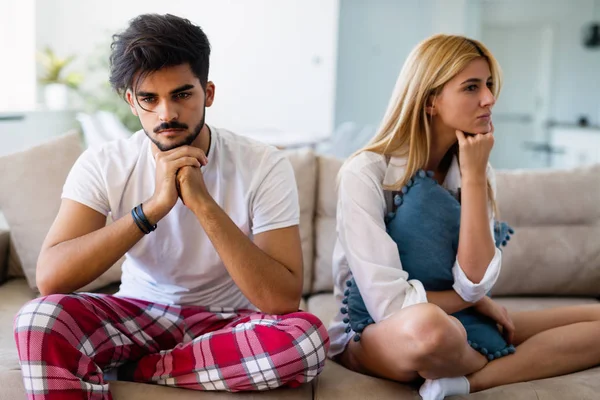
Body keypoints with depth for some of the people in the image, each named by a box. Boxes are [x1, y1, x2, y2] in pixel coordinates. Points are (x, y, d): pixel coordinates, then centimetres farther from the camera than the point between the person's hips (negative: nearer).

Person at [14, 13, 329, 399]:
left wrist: (203, 203, -33)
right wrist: (154, 206, -34)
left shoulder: (264, 166, -17)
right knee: (38, 319, -30)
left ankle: (132, 367, -15)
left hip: (226, 322, 1)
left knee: (307, 336, -33)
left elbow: (283, 301, -25)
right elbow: (50, 278, -25)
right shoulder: (103, 164, -11)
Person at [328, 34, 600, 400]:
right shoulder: (365, 174, -18)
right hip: (369, 337, -6)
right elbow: (390, 306, -24)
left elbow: (475, 283, -14)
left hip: (458, 325, 6)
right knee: (427, 324, -42)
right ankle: (501, 366, -10)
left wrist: (473, 176, -16)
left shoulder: (478, 172, 0)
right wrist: (473, 298, -8)